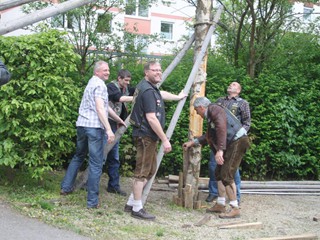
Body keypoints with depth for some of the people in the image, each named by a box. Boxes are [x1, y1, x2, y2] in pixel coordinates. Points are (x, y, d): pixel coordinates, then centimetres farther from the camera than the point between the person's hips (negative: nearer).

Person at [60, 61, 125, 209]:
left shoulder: (92, 83, 24)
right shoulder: (100, 84, -6)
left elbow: (106, 107, 31)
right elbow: (100, 108, -17)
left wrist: (119, 119, 37)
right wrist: (109, 130, -22)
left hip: (82, 124, 9)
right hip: (95, 126, -9)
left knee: (78, 156, 25)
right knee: (96, 164, -5)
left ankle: (66, 187, 30)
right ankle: (92, 201, -4)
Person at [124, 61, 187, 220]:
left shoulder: (150, 87, 15)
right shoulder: (148, 90, -17)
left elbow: (161, 94, 39)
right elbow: (151, 118, -22)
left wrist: (177, 97, 54)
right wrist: (165, 140, -19)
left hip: (148, 136, 11)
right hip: (146, 136, -11)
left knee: (150, 170, 15)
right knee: (142, 172, -5)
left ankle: (131, 203, 21)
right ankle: (137, 209, 2)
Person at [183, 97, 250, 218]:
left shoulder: (214, 109, -9)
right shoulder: (210, 116, 22)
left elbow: (222, 128, -24)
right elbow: (208, 136, 35)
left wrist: (220, 150, -29)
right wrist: (192, 142, 38)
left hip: (238, 141, -10)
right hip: (231, 144, 10)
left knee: (226, 175, -12)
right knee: (219, 173, 14)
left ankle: (235, 208, -7)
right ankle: (220, 205, 22)